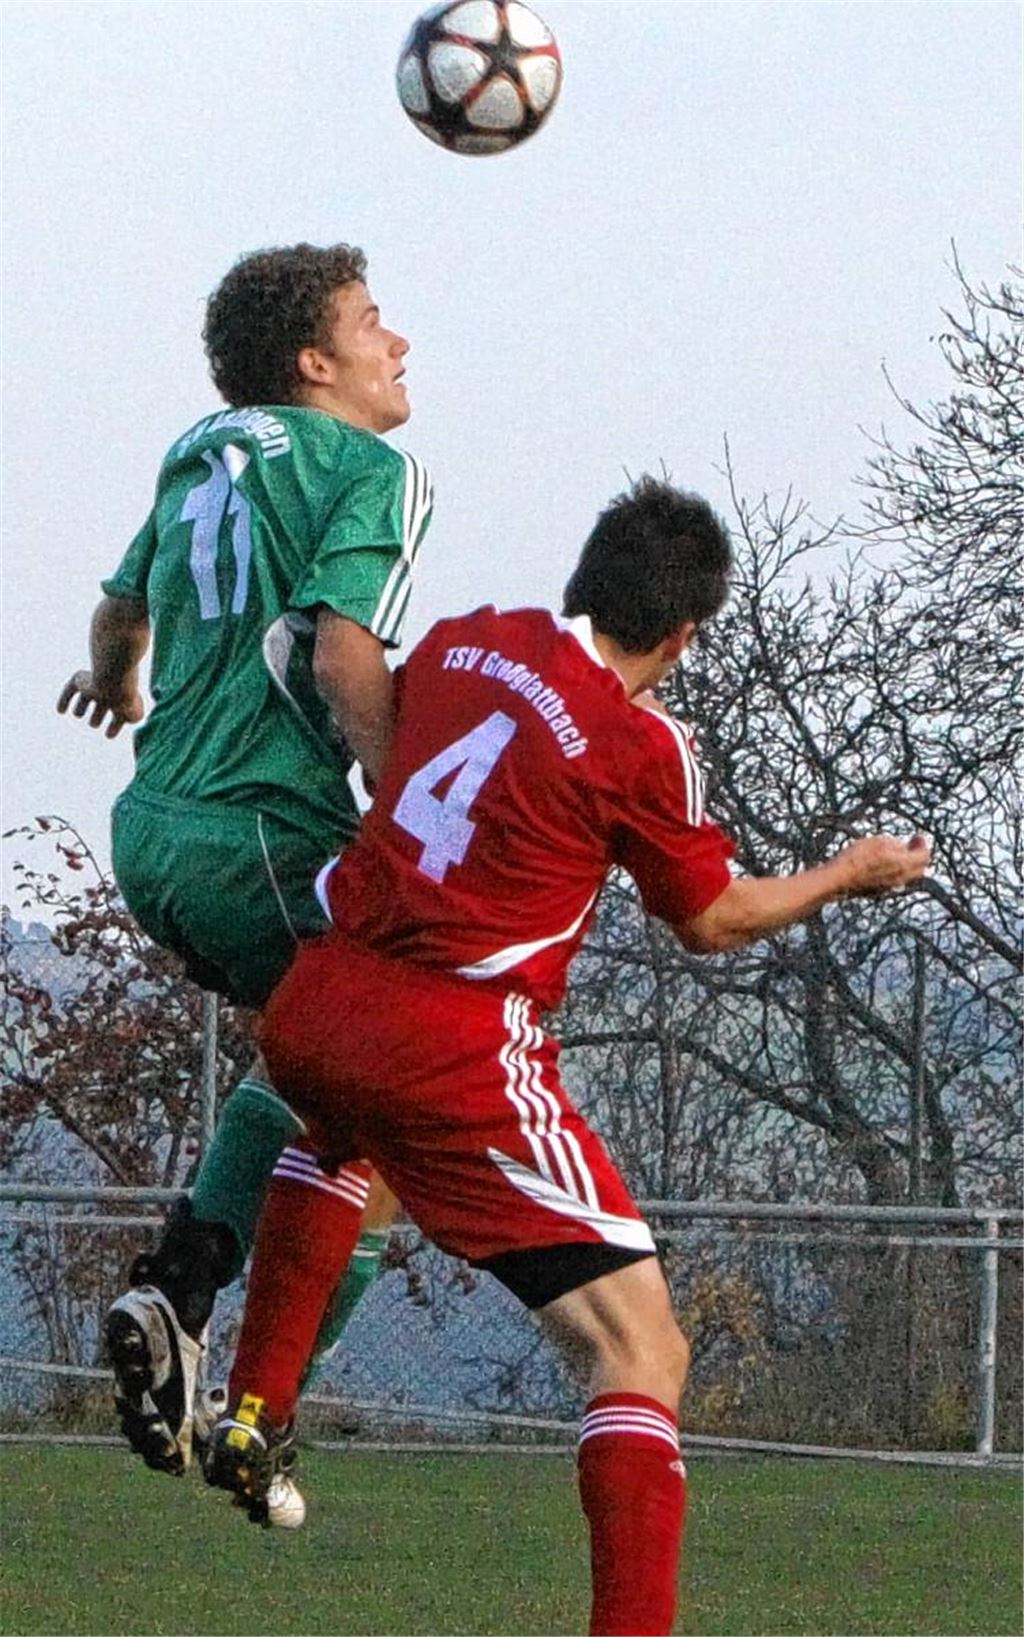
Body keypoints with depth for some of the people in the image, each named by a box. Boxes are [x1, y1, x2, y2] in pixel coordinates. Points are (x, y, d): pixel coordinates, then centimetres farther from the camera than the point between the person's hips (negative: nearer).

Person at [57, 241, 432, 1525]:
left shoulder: (203, 449, 17)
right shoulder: (374, 470, -6)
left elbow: (124, 605, 34)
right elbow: (343, 657, -21)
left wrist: (111, 681, 57)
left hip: (152, 828, 8)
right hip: (266, 833, -8)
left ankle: (178, 1283, 7)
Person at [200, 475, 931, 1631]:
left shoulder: (461, 643, 8)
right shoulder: (642, 745, -8)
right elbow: (713, 921, 7)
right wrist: (848, 875, 23)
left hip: (312, 1014, 7)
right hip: (455, 1060, -7)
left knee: (332, 1140, 45)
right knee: (639, 1346, -5)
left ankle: (254, 1414, 44)